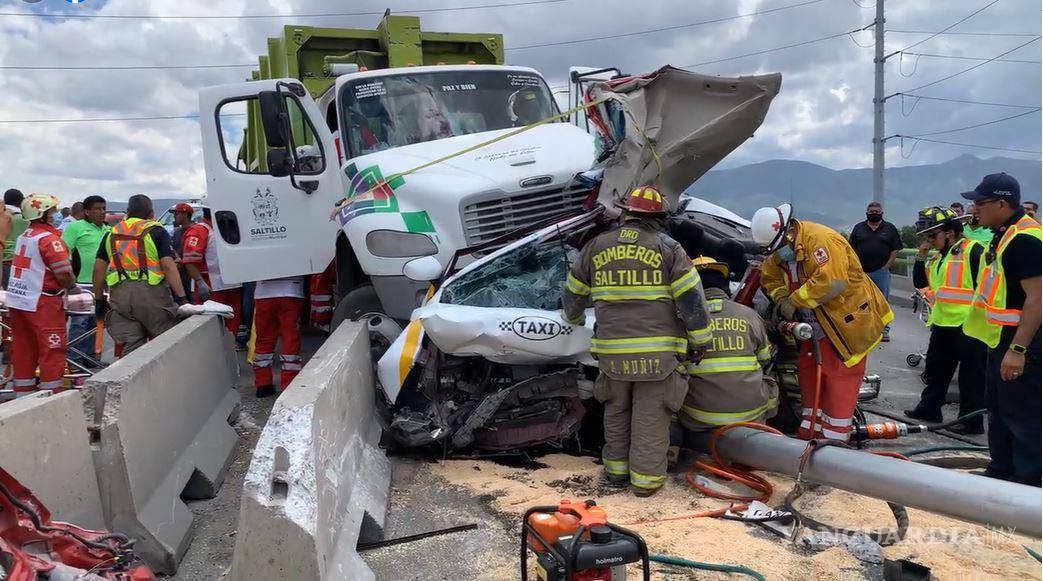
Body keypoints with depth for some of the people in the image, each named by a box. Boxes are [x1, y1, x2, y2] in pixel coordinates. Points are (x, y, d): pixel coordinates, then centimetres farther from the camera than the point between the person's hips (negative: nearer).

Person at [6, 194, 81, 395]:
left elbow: (32, 269, 14)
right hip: (42, 303, -8)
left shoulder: (24, 236, 12)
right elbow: (63, 273, -18)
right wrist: (72, 287, 1)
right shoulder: (49, 238, -13)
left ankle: (23, 394, 23)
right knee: (52, 350, 0)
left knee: (24, 350, 14)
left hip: (17, 300, 8)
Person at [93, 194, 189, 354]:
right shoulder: (156, 231, 2)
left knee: (131, 347, 6)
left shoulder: (111, 233, 17)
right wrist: (182, 297, -10)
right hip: (151, 292, -4)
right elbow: (168, 266, -9)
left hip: (119, 294, 5)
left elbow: (98, 269, 14)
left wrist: (99, 299, 22)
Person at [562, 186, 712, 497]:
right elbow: (692, 300, -8)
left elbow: (573, 293, 18)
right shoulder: (667, 247, -3)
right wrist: (702, 342, 4)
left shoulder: (597, 246, 7)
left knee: (616, 412, 21)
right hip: (658, 353, -3)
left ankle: (616, 467, 30)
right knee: (650, 417, 8)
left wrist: (574, 319, 38)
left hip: (612, 350, 3)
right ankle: (646, 477, 15)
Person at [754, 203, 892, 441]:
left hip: (848, 321, -9)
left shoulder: (820, 240, -26)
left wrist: (794, 301, -25)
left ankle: (834, 437, 3)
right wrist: (781, 298, -8)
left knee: (839, 375, -5)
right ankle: (810, 432, 25)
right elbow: (769, 276, 13)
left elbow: (831, 282, -35)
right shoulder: (780, 252, 2)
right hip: (817, 324, 9)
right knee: (808, 368, 13)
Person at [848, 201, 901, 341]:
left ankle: (884, 330, 8)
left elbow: (895, 250, 4)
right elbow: (852, 249, 8)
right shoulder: (859, 228, 11)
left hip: (881, 271, -1)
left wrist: (886, 267, -5)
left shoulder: (890, 228, 7)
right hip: (861, 272, 2)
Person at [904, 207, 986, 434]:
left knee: (971, 375, 1)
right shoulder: (938, 257, 16)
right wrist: (921, 255, 7)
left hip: (968, 324, -9)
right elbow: (919, 282, 16)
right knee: (935, 369, 18)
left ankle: (972, 420, 8)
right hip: (942, 323, 9)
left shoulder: (973, 250, -11)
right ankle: (929, 408, 30)